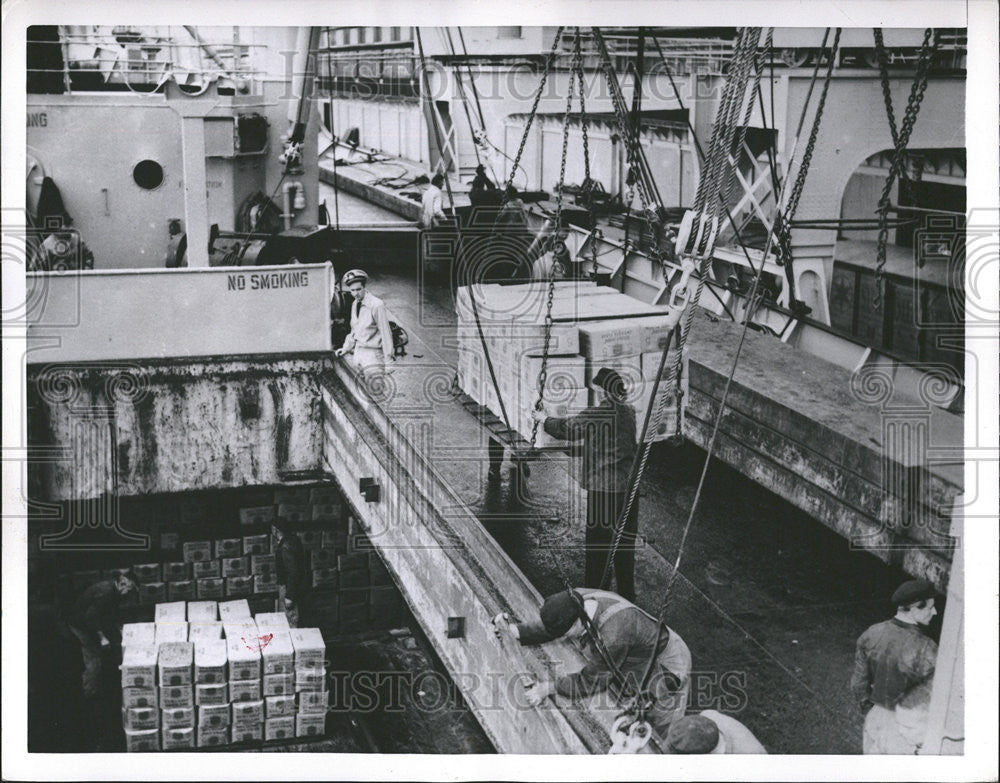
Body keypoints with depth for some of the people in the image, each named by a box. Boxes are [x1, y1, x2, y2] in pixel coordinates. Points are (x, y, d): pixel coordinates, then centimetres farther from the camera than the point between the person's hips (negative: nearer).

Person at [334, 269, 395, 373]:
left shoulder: (377, 305, -14)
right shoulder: (355, 305, 12)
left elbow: (385, 333, -14)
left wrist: (389, 359, -15)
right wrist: (346, 348, 17)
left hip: (372, 353, -8)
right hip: (358, 352, 8)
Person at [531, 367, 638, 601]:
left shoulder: (596, 415, -13)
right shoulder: (629, 412, 6)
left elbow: (566, 429, 0)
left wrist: (544, 419, 18)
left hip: (602, 488, -6)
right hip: (628, 488, 6)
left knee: (597, 546, 2)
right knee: (624, 546, 14)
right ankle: (627, 595, 20)